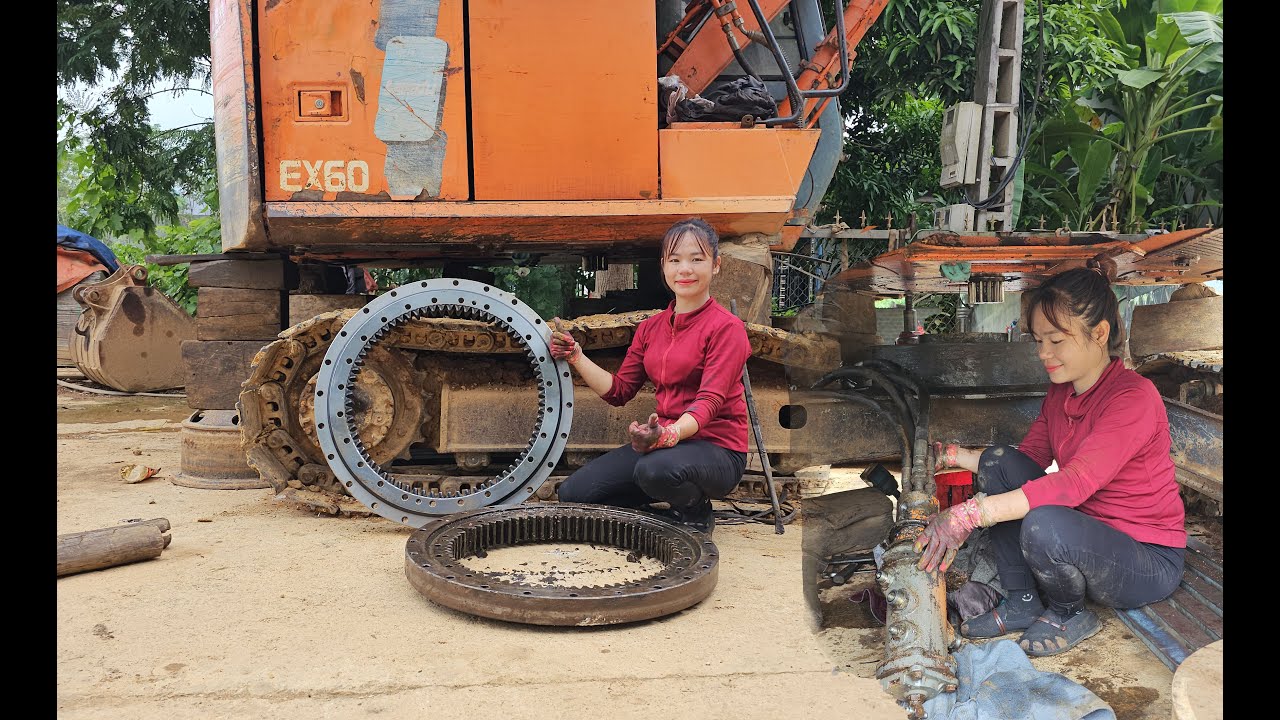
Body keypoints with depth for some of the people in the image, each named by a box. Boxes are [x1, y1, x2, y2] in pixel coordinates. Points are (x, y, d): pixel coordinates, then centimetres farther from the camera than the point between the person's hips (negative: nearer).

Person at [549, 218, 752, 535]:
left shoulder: (726, 327, -10)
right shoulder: (651, 328, 11)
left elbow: (710, 401, -21)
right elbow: (619, 390, 12)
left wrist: (668, 435, -39)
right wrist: (575, 357, 0)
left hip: (717, 447, -6)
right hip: (664, 440, 6)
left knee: (656, 470, -39)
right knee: (572, 493, -7)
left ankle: (697, 513, -4)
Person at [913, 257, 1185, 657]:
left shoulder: (1134, 398, -23)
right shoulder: (1060, 393, 4)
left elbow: (1074, 483, -34)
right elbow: (1030, 457, 9)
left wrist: (969, 514, -40)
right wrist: (950, 456, -3)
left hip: (1150, 564, -8)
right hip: (1086, 532, 8)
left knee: (1044, 526, -36)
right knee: (998, 462, -8)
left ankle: (1067, 615, -2)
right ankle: (1022, 604, -1)